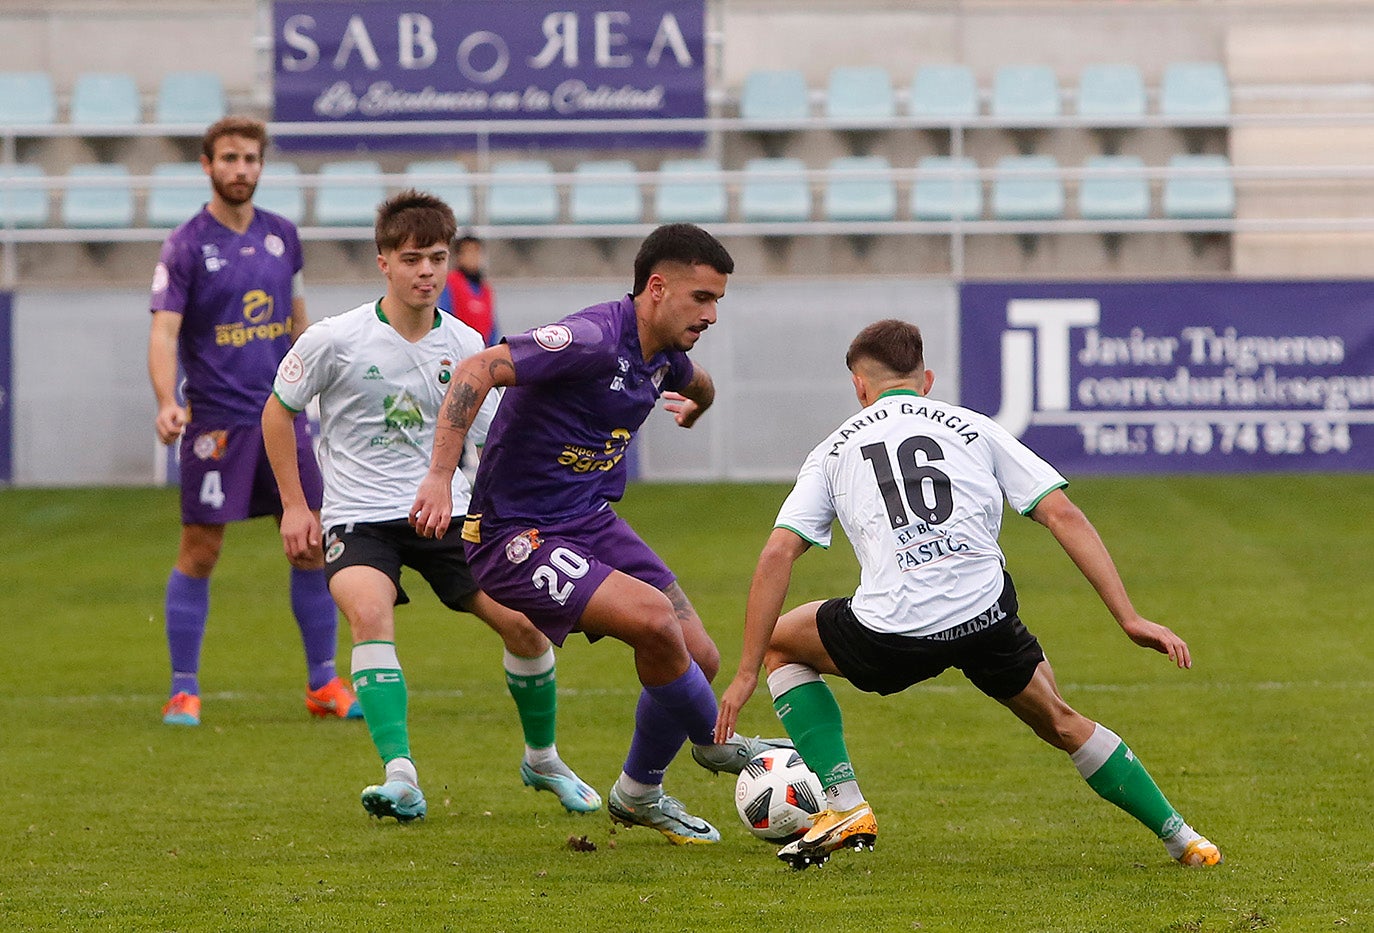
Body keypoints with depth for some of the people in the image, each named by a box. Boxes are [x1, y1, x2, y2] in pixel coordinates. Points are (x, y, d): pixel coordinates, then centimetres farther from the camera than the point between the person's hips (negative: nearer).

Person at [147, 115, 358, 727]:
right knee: (199, 552, -3)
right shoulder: (186, 246, -7)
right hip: (216, 419, -5)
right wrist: (167, 402, -29)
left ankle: (323, 684, 14)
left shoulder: (281, 236, 9)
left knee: (313, 544, 4)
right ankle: (184, 690, 6)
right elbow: (164, 332, -14)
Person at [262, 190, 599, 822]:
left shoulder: (464, 345, -1)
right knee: (370, 614, -31)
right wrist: (294, 506, 3)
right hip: (359, 516, -3)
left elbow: (493, 441, 12)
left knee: (522, 622, -6)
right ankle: (401, 779, -33)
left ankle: (542, 759, 21)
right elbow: (278, 410, 5)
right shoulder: (337, 339, -10)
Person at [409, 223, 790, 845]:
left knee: (699, 659, 1)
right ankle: (715, 742, 2)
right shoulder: (595, 339, -24)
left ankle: (639, 797, 23)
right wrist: (440, 478, -38)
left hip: (593, 521, 9)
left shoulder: (663, 357, 4)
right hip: (516, 536, -9)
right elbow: (477, 371, -33)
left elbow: (699, 386, 32)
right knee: (654, 618, -26)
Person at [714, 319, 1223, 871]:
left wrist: (747, 674, 11)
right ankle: (1178, 837, 27)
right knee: (1060, 723, 28)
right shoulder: (974, 429, 20)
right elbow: (1064, 517, 10)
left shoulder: (835, 449, 19)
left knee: (781, 643, 28)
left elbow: (778, 554, 8)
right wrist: (1129, 619, 9)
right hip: (986, 618, 2)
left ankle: (844, 808, 16)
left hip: (890, 637, -2)